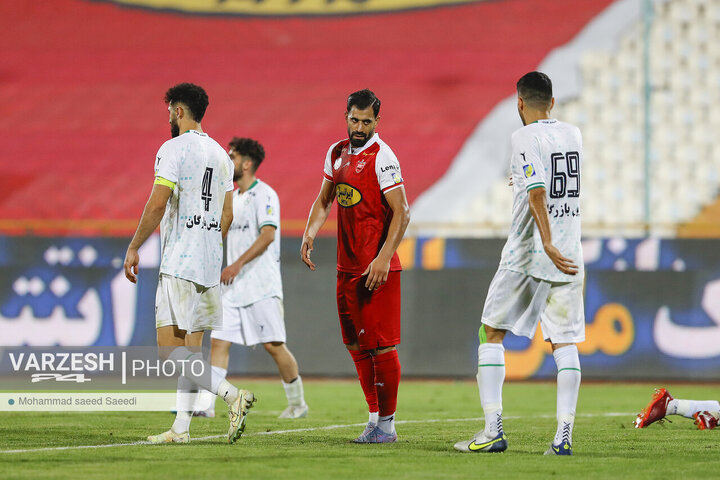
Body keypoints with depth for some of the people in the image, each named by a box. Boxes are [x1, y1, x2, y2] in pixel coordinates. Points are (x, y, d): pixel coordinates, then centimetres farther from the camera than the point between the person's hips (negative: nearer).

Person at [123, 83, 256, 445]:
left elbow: (157, 204, -16)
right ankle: (181, 427, 7)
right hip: (209, 263, 8)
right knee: (190, 346, 9)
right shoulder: (219, 154, 15)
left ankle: (232, 395, -23)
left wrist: (133, 248, -9)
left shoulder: (174, 149, -9)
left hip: (179, 262, -8)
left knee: (168, 346, -11)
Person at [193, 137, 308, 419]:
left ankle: (297, 403, 10)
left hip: (262, 287, -8)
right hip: (234, 287, 8)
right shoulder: (234, 198, 17)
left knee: (273, 345, -4)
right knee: (219, 341, -4)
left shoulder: (264, 195, -10)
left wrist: (238, 264, -29)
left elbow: (268, 234, -22)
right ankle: (205, 404, -10)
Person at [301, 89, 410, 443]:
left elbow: (401, 213, -15)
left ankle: (387, 424, 1)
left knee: (381, 345, -6)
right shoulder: (337, 153, 11)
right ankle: (374, 416, 20)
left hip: (377, 268, -8)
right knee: (356, 345, 11)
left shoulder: (382, 158, -12)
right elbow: (324, 200, 23)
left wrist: (383, 258, -23)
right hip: (347, 265, 8)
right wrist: (310, 233, 5)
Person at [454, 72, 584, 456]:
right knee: (565, 342, 4)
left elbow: (537, 192, -22)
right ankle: (564, 435, -8)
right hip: (568, 256, 5)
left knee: (492, 333, 7)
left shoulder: (525, 138, -9)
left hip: (527, 254, -5)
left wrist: (547, 243, -28)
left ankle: (493, 429, 0)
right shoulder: (573, 135, 10)